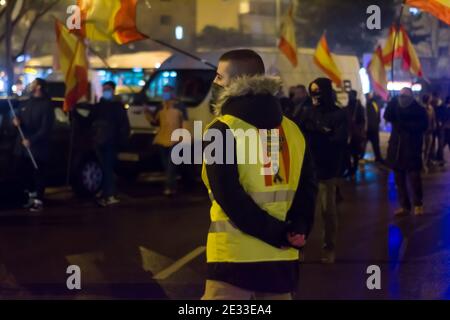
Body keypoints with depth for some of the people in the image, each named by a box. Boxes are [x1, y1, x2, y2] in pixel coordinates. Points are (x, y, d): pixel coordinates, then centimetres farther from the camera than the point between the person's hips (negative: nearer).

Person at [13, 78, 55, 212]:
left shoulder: (46, 105, -8)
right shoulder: (26, 103, 15)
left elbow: (46, 128, -14)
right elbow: (19, 118, 21)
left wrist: (31, 140, -21)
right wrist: (16, 121, -5)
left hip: (38, 147, -7)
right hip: (23, 145, 7)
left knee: (38, 174, -1)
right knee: (22, 172, 9)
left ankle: (38, 201, 9)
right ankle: (32, 195, 27)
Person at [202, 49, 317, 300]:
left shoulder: (223, 131, -9)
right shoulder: (293, 130, 10)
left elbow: (229, 197, -16)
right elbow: (308, 189, 4)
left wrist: (278, 234, -12)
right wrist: (297, 231, -5)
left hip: (235, 256, -6)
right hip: (282, 258, 6)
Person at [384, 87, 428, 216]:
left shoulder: (419, 109, 1)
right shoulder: (396, 107, 13)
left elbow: (423, 125, -11)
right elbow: (387, 116, -4)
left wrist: (405, 125, -16)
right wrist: (393, 101, -13)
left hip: (412, 148, -4)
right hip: (396, 148, 5)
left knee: (414, 176, -9)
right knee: (399, 179, 6)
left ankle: (418, 204, 9)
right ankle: (404, 206, 15)